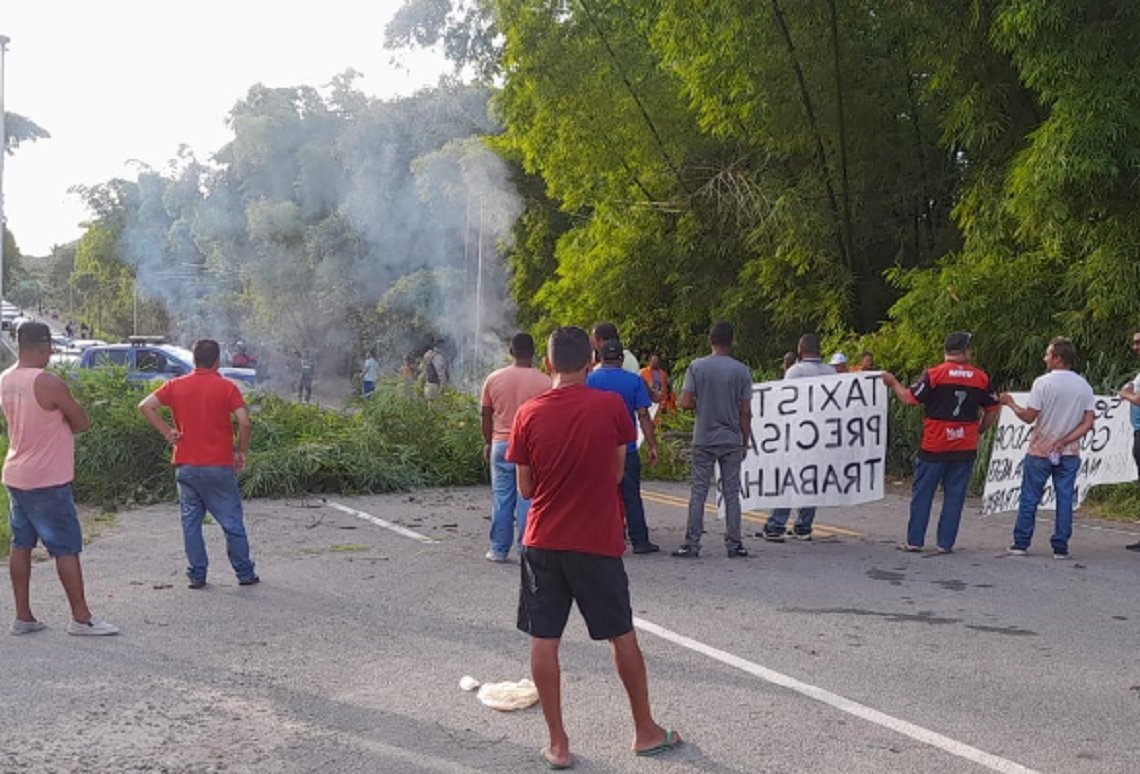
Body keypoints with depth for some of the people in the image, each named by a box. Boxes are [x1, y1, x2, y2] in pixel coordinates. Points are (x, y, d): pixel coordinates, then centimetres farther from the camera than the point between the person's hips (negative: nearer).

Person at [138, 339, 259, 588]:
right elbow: (244, 422, -15)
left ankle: (196, 575, 12)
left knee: (191, 522, 11)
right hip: (219, 466, -2)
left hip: (186, 466, 2)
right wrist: (241, 451, -2)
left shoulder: (177, 385, 3)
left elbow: (145, 406, -3)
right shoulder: (226, 387, -7)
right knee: (232, 522, 7)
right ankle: (245, 573, 13)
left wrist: (166, 432, 1)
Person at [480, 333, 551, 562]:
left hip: (501, 444, 2)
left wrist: (488, 443, 19)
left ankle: (499, 550, 13)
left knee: (501, 498, 8)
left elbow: (486, 416, 7)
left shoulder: (494, 379, 2)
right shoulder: (544, 381, -5)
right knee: (528, 499, 2)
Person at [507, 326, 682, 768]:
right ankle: (646, 731, 26)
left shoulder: (528, 415, -7)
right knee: (622, 635, 14)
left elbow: (526, 488, 1)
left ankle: (558, 744, 13)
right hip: (599, 542, 0)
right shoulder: (612, 406, -9)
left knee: (543, 640, 8)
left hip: (544, 542, 0)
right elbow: (617, 473, 2)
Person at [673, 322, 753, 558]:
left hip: (703, 439, 0)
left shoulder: (696, 366, -4)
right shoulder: (741, 370, -3)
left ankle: (692, 544, 4)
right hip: (732, 441, 0)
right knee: (731, 493, 7)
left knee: (698, 492, 4)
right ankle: (733, 544, 10)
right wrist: (745, 442, 6)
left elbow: (685, 402, -9)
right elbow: (745, 412, -3)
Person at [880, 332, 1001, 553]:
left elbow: (910, 398, -8)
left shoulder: (934, 374, -9)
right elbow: (994, 409, 9)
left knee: (922, 493, 7)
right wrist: (979, 430, 21)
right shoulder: (981, 377, 2)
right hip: (965, 448, 2)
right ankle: (946, 543, 9)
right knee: (954, 496, 8)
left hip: (934, 446, -2)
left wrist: (893, 383, 8)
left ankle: (914, 541, 10)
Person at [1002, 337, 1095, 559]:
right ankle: (1060, 547, 5)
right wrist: (1064, 441, -5)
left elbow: (1029, 417, -11)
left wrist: (1011, 403, 4)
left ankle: (1021, 543, 9)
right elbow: (1088, 423, -2)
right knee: (1065, 498, 6)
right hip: (1070, 453, 3)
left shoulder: (1042, 383, -11)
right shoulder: (1084, 386, 3)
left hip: (1040, 451, -3)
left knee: (1029, 498, 5)